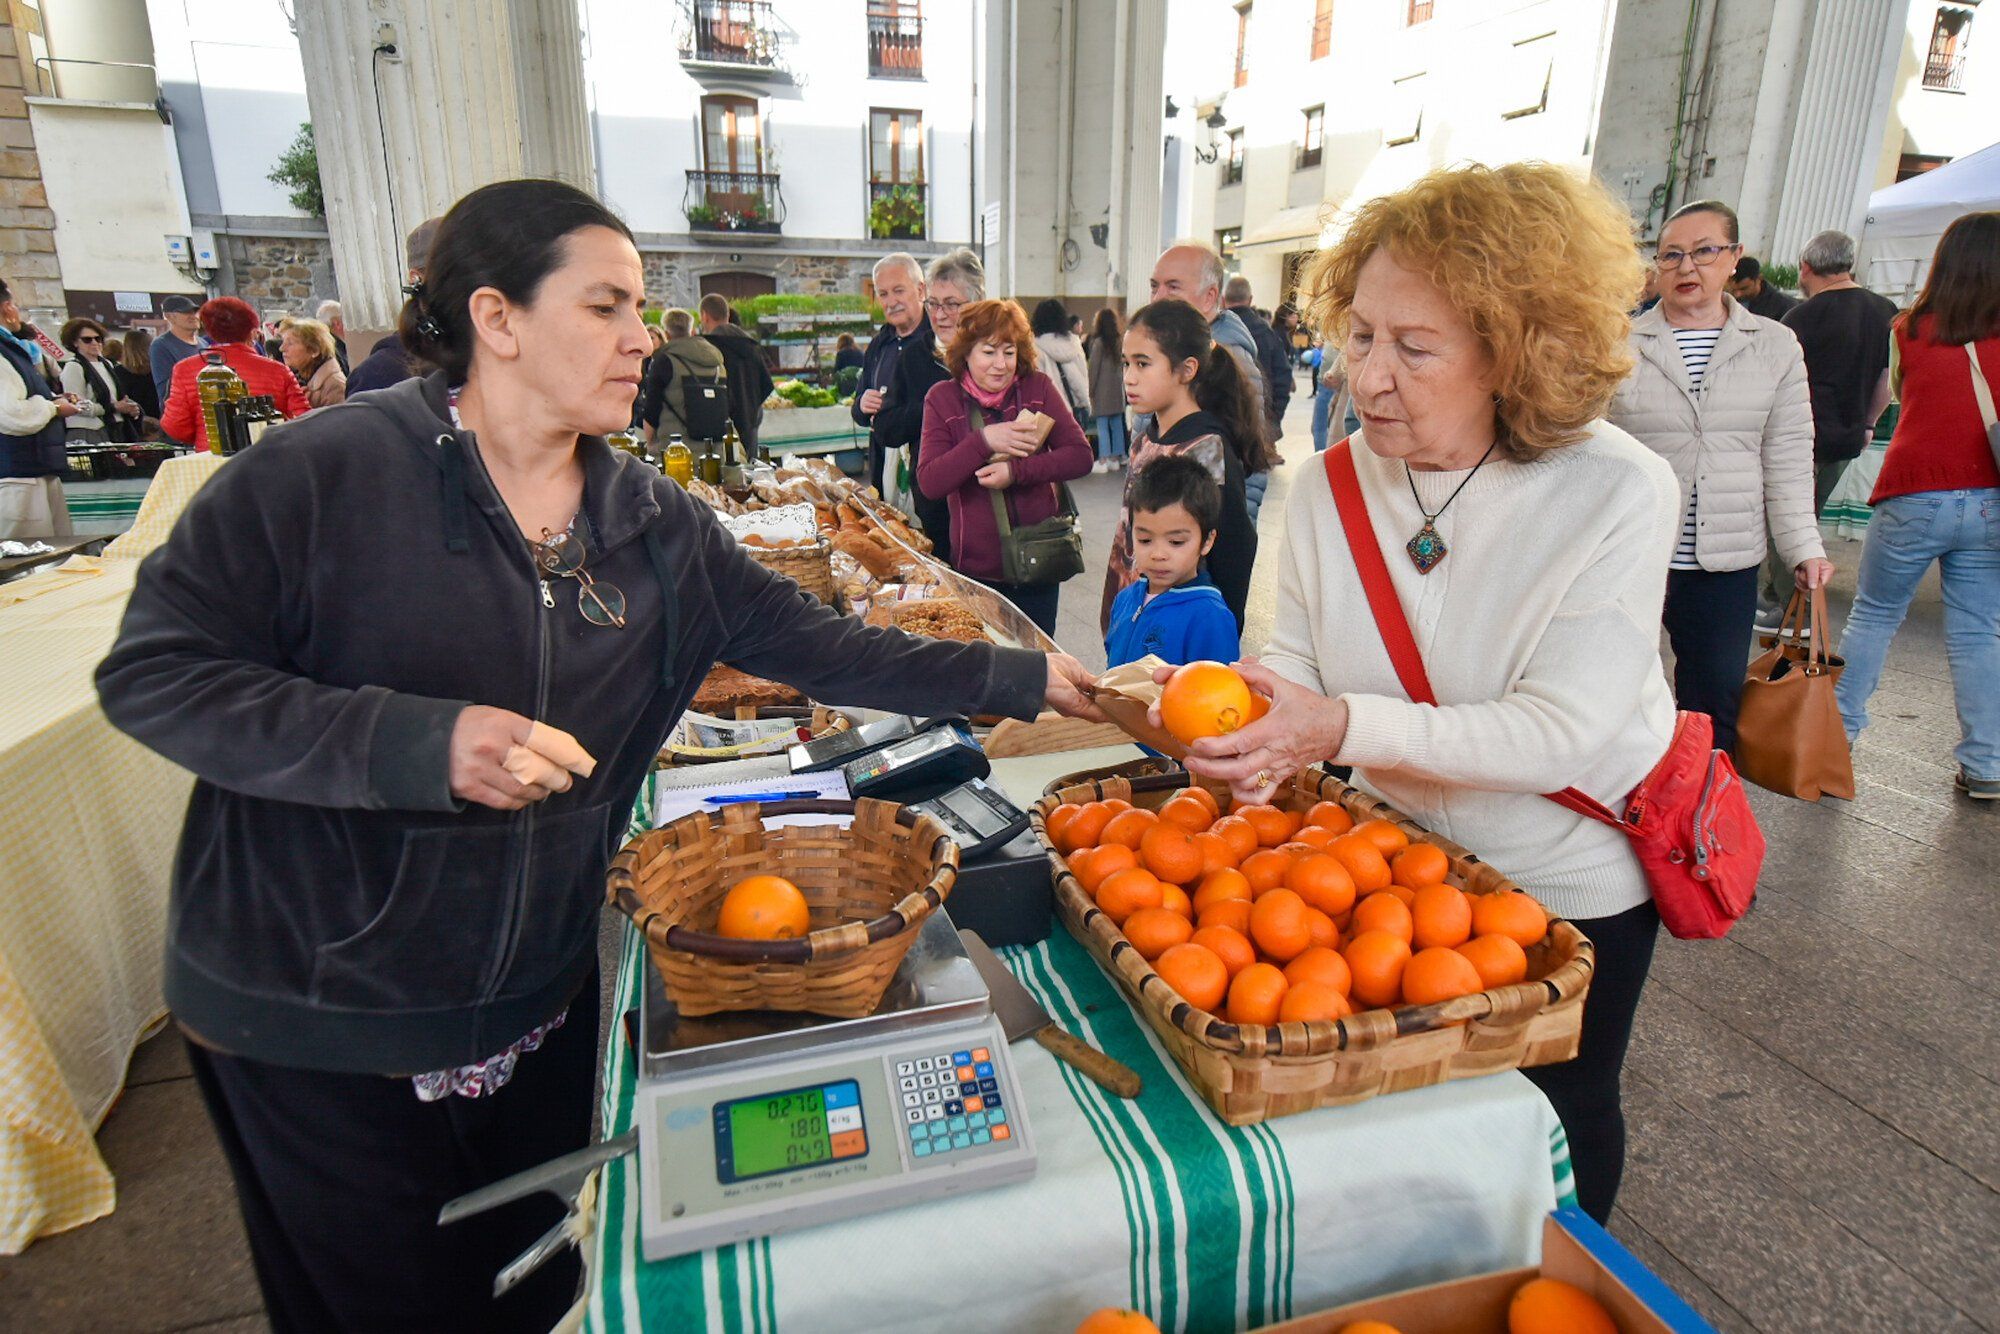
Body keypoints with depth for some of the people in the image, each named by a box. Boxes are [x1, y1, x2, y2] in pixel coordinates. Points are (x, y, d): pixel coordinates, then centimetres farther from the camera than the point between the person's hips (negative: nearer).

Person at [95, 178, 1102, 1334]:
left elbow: (816, 644, -2)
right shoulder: (329, 472, -16)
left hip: (538, 1000, 4)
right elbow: (153, 674, -14)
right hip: (315, 1020, -4)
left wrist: (1027, 679, -6)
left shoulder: (651, 520, -2)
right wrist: (418, 743, -28)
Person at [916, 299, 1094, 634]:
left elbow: (1081, 456, -6)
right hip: (976, 567, -1)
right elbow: (929, 483, -11)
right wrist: (984, 441, -21)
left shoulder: (1038, 387, 0)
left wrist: (1015, 471, -18)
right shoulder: (942, 398, -2)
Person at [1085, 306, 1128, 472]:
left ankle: (1103, 460, -6)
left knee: (1102, 426, -4)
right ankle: (1116, 458, 15)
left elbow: (1093, 368, -9)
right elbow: (1122, 362, 12)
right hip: (1117, 389, 6)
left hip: (1102, 390, -6)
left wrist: (1090, 391, -3)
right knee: (1117, 425, 10)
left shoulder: (1098, 342, -11)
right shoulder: (1120, 341, 6)